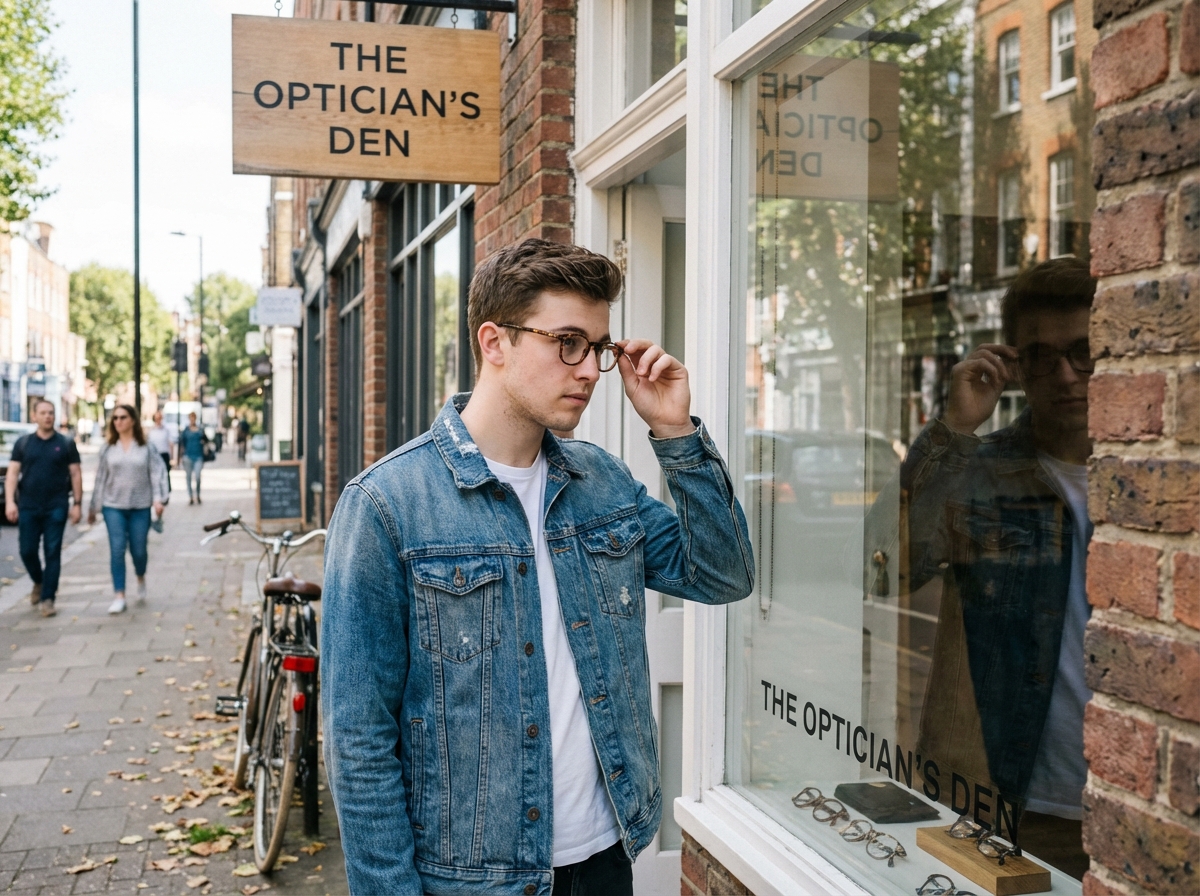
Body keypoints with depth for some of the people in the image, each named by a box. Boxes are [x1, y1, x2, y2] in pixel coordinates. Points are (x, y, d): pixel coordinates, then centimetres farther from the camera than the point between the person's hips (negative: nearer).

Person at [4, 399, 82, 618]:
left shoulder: (66, 444, 5)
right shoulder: (23, 443, 7)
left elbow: (75, 474, 5)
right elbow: (13, 473, 3)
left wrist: (77, 503, -1)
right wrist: (10, 501, -8)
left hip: (56, 507, -1)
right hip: (28, 507, 1)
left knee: (53, 553, -2)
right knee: (27, 551, 4)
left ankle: (47, 598, 4)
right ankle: (39, 582, 32)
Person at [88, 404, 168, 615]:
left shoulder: (146, 447, 1)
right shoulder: (108, 449, 6)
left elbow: (157, 473, -3)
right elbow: (101, 478, 9)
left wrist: (158, 499, -14)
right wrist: (93, 507, 11)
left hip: (140, 507, -1)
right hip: (113, 506, 1)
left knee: (138, 550, 4)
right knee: (117, 550, -6)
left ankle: (141, 578, 36)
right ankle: (119, 596, -2)